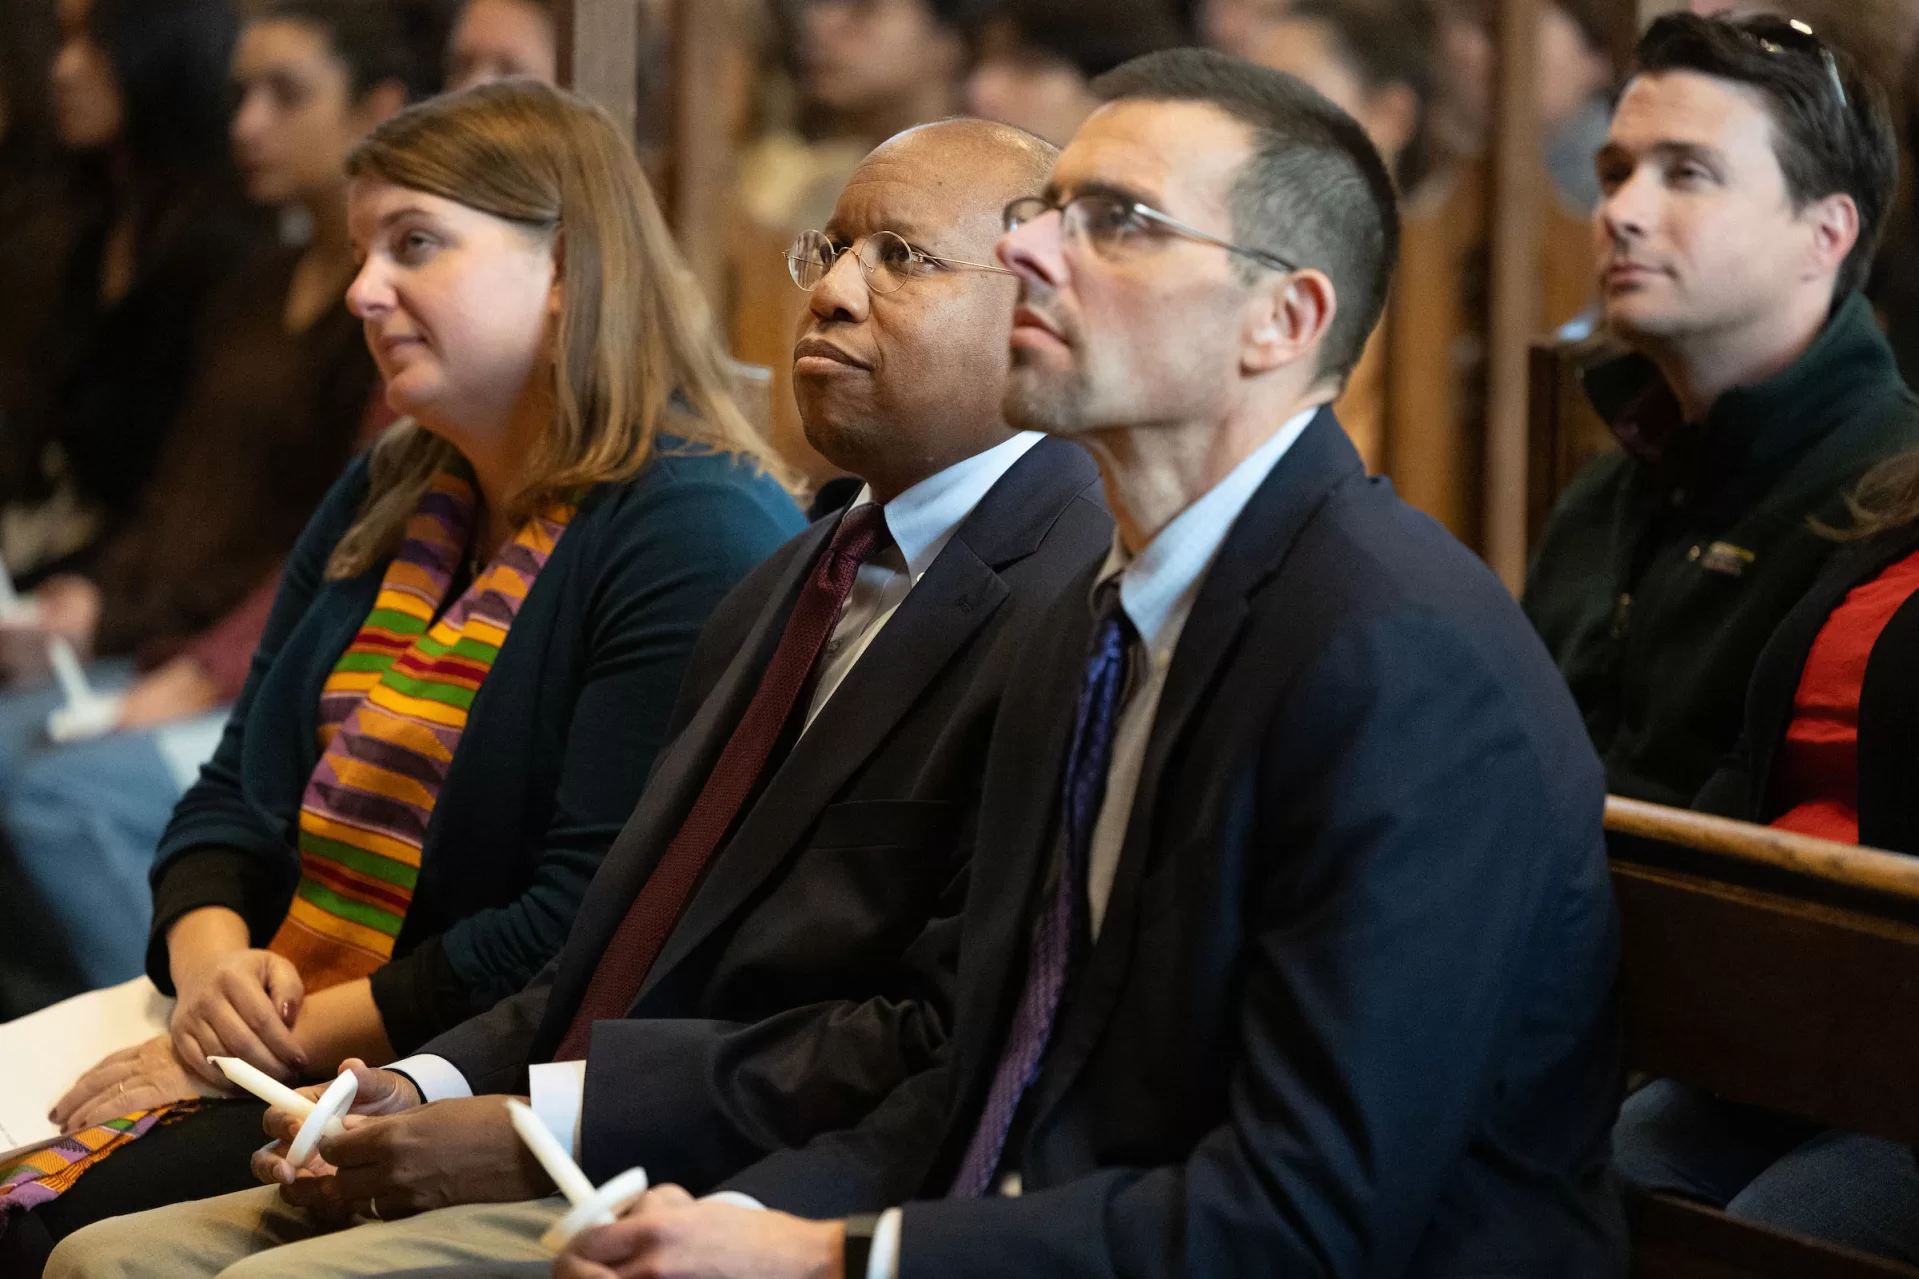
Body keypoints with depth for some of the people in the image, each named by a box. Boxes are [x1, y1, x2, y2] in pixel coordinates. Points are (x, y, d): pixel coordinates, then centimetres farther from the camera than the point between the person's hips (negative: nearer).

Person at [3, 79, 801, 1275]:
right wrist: (209, 961, -5)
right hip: (256, 1056, 8)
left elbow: (589, 920, -18)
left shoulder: (700, 536, -11)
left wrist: (286, 1037, -16)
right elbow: (236, 796, 18)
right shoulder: (385, 502, 18)